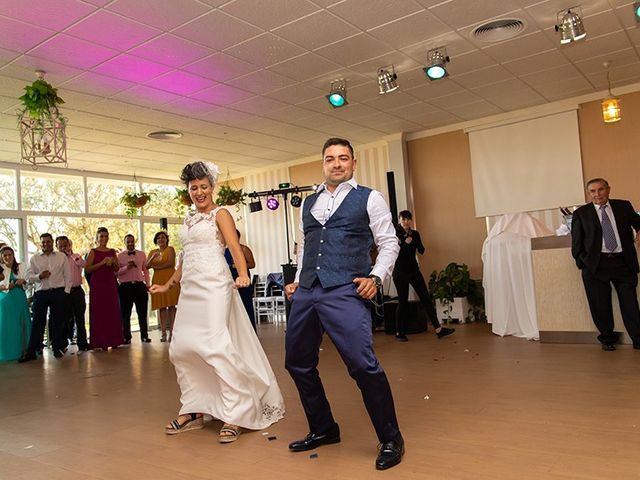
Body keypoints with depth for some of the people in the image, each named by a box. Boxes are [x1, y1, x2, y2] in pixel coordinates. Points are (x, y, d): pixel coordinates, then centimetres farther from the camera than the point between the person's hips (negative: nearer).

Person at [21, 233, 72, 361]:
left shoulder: (62, 257, 8)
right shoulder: (34, 258, 11)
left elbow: (68, 276, 6)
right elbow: (29, 277, 7)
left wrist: (66, 292, -2)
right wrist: (39, 276, -13)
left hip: (58, 292, 0)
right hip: (41, 293, 0)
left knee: (57, 321, 4)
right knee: (37, 322, 0)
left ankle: (57, 348, 15)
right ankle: (31, 351, 5)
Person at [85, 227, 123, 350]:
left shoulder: (112, 251, 12)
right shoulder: (93, 252, 1)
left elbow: (117, 269, 14)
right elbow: (87, 268, -11)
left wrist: (113, 262, -5)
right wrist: (102, 262, -17)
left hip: (110, 283, 4)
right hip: (97, 283, -4)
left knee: (113, 311, 3)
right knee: (99, 312, -2)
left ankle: (113, 340, 10)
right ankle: (101, 341, 2)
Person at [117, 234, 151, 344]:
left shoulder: (142, 254, 12)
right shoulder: (119, 256, 5)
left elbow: (145, 270, 15)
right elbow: (116, 272, 0)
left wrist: (148, 284, 8)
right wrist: (126, 267, -15)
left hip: (140, 285, 1)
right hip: (125, 286, -1)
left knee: (142, 312, 4)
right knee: (125, 313, 4)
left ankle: (144, 336, 11)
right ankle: (127, 337, 13)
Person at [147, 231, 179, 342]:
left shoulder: (170, 249, 7)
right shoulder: (152, 252, 17)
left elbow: (171, 263, -7)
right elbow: (146, 266, 7)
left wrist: (156, 267, -2)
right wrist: (153, 257, -9)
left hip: (170, 279, -3)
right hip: (158, 280, 3)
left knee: (171, 305, -6)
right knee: (161, 307, -3)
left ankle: (171, 331, -6)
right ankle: (163, 332, -2)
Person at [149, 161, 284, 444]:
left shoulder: (220, 214, 1)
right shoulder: (189, 220, 20)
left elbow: (235, 248, -12)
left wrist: (243, 274, -29)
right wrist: (167, 285, 28)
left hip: (214, 287, -7)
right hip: (190, 288, 8)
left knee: (217, 347, -12)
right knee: (181, 348, 6)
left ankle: (233, 415, -3)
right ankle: (193, 411, 20)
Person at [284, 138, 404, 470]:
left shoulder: (369, 198, 5)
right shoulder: (308, 203, 19)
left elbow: (389, 243, 3)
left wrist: (376, 277, -10)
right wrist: (298, 280, 17)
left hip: (345, 293, -6)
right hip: (306, 293, 6)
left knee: (363, 365, -15)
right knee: (298, 362, 12)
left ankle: (390, 440, 8)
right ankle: (322, 430, 33)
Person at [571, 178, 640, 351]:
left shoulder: (624, 206, 10)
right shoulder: (581, 213, 5)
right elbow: (576, 242, 7)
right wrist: (582, 262, 0)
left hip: (623, 263, 1)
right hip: (595, 265, -1)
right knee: (601, 306, 4)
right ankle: (607, 339, 20)